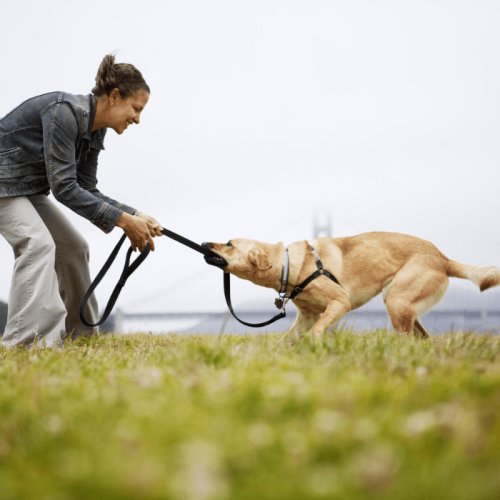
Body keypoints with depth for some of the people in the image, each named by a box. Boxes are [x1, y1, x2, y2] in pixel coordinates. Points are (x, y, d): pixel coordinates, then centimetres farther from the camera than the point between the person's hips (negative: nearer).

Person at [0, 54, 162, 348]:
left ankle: (78, 335, 18)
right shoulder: (64, 112, -28)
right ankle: (27, 342, -29)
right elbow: (64, 187, -29)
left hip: (27, 189, 10)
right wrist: (123, 220, -27)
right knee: (38, 242, -26)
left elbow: (86, 190, 3)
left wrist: (136, 216, -8)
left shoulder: (95, 132, 1)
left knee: (72, 246, 8)